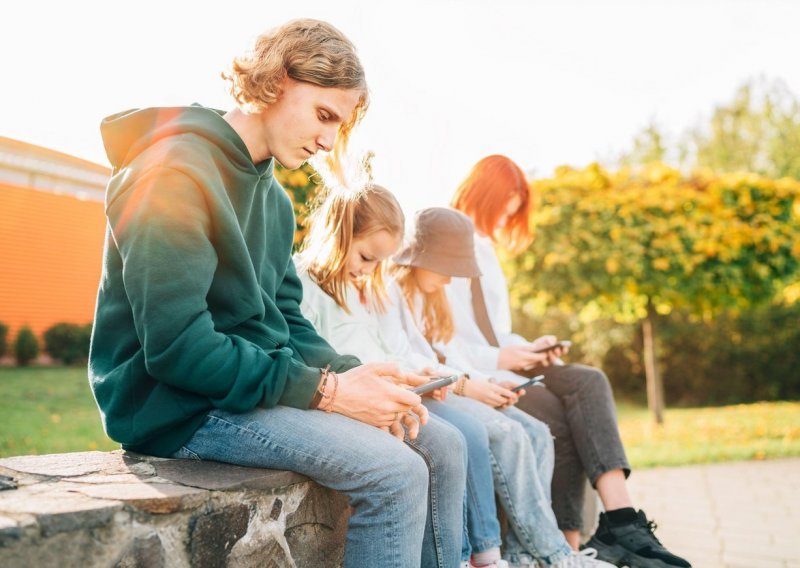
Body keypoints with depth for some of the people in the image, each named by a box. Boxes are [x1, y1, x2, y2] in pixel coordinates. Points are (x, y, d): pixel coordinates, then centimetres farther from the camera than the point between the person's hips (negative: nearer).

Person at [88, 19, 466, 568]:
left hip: (259, 385, 9)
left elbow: (286, 320, 13)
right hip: (181, 405, -9)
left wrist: (351, 372, -7)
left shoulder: (275, 198, 12)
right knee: (394, 471, -23)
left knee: (443, 446, 2)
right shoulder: (176, 169, -16)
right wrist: (324, 390, -22)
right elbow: (177, 347, -23)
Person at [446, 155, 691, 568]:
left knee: (589, 383, -18)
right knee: (562, 417, -25)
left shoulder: (485, 251, 21)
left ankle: (621, 519, -27)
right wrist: (494, 359, -18)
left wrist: (525, 348, 3)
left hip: (502, 367, 7)